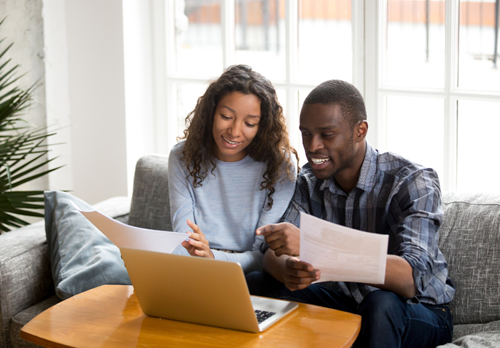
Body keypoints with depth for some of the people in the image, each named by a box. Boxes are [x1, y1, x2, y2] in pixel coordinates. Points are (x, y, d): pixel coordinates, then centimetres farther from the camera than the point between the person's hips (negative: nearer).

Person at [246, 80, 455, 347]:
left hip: (419, 311, -4)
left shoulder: (412, 182, -21)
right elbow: (273, 254, -8)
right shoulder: (309, 181, -2)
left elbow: (413, 278, -36)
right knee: (254, 285, -14)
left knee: (381, 305, -38)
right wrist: (287, 269, -35)